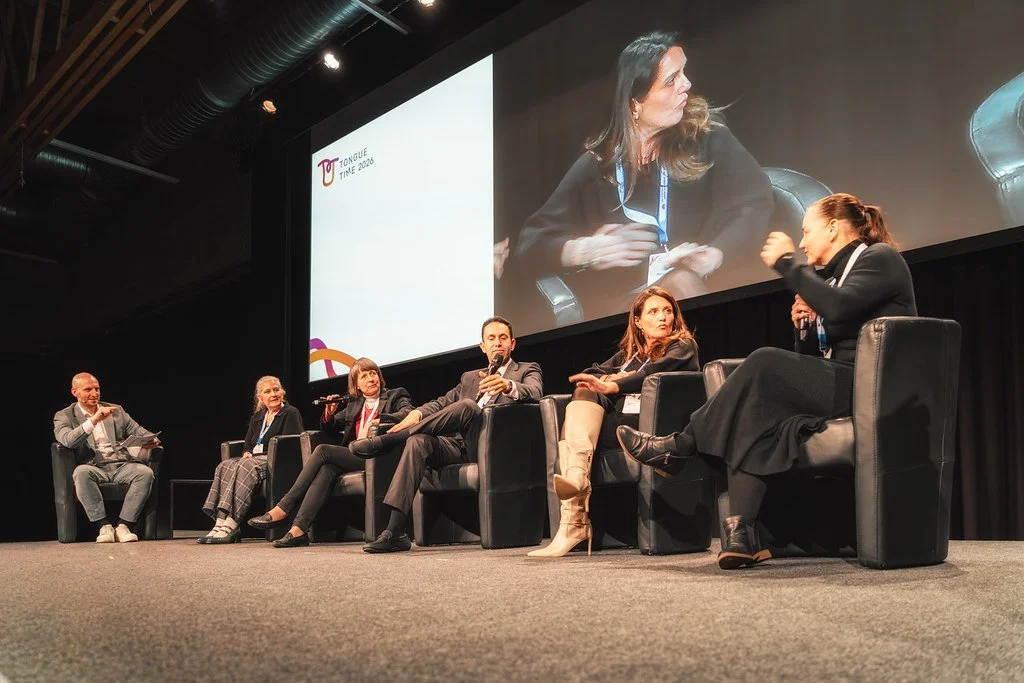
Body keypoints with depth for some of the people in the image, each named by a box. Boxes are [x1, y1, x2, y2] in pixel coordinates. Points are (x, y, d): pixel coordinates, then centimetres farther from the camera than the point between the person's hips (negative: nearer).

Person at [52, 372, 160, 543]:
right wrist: (94, 420, -19)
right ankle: (103, 525, -30)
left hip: (122, 465, 3)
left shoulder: (116, 410, 22)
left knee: (145, 472, -29)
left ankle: (123, 525, -27)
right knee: (81, 472, -37)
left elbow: (139, 432, 17)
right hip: (94, 468, -3)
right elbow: (67, 441, -9)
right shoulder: (64, 416, 12)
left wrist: (151, 440, -8)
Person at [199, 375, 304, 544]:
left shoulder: (290, 413, 3)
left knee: (246, 466, -34)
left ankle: (231, 525, -42)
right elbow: (247, 445, 24)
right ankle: (220, 523, -36)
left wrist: (251, 458, -13)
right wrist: (247, 453, -3)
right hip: (254, 459, 7)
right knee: (225, 465, -23)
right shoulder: (257, 417, 25)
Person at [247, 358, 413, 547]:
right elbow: (330, 429, 30)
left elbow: (408, 414, -8)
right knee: (326, 470, -29)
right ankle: (299, 529, -41)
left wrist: (376, 421, -21)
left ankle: (283, 509, -21)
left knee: (322, 450, -22)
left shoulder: (396, 395, 13)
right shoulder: (354, 404, 27)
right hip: (353, 454, 5)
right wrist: (329, 415, 6)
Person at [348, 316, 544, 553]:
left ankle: (383, 441, -26)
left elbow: (534, 392, -10)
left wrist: (508, 386, -34)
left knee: (467, 406, -32)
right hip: (460, 446, 5)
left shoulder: (527, 371, 12)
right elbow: (442, 402, 20)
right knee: (418, 441, -26)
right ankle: (394, 532, -32)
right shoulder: (471, 377, 29)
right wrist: (418, 412, -3)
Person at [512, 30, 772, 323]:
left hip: (707, 287, 1)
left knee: (683, 284, -35)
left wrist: (714, 255, -22)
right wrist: (580, 251, -14)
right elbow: (529, 245, 8)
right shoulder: (598, 164, 9)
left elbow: (756, 201, -2)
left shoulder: (705, 134, 9)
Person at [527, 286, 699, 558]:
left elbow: (656, 371, -10)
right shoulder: (627, 354, 30)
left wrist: (612, 386, -25)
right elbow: (590, 374, 17)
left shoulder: (683, 346, 11)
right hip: (616, 420, 5)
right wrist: (612, 378, -5)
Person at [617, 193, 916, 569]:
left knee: (765, 365, -24)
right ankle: (741, 533, -28)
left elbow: (838, 306, -24)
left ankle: (678, 446, -11)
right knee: (754, 412, -17)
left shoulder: (881, 257, -2)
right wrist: (809, 322, 2)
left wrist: (788, 262, -15)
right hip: (842, 388, 8)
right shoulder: (839, 273, 23)